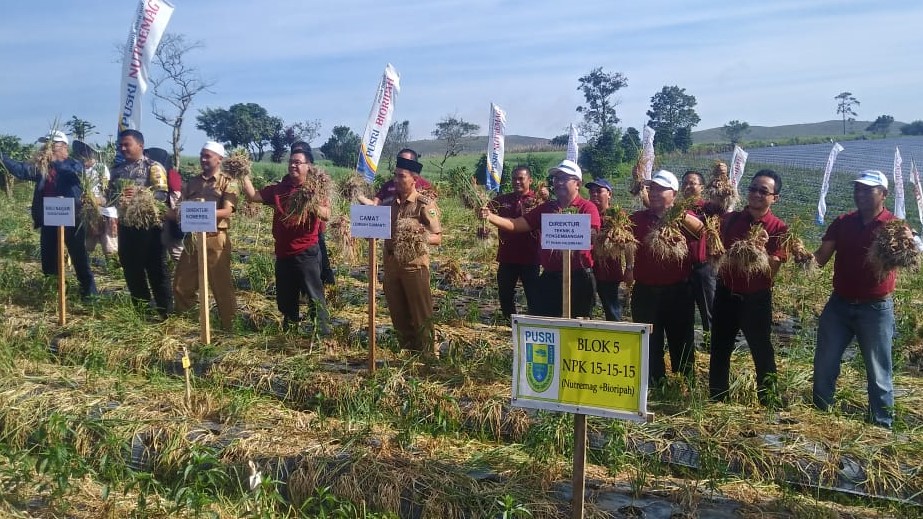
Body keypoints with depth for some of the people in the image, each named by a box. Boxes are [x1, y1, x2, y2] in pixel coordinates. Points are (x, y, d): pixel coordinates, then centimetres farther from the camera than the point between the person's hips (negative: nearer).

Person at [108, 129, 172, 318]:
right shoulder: (118, 169, 13)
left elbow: (162, 195, -18)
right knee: (131, 270, 12)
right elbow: (111, 196, 20)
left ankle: (165, 313, 6)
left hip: (148, 226, -6)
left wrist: (139, 193, -34)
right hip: (125, 227, 7)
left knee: (156, 271, -2)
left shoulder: (153, 167, -6)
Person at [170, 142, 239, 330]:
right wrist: (169, 213, -9)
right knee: (182, 284, 13)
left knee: (221, 285, 0)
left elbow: (227, 211, -14)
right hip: (192, 238, 6)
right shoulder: (193, 182, 15)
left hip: (215, 239, -6)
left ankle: (228, 325, 12)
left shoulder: (227, 183, -1)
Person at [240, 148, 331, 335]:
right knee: (285, 297, 16)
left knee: (314, 294, -4)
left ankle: (323, 332, 3)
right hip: (283, 252, 6)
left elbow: (326, 214, -15)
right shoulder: (278, 189, 10)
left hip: (306, 252, -6)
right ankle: (288, 331, 32)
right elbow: (253, 196, 8)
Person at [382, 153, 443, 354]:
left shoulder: (425, 204, -7)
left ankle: (427, 357, 12)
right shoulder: (390, 202, 11)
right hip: (391, 264, 6)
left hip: (415, 264, -6)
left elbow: (437, 238, -8)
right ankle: (407, 354, 27)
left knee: (421, 316, 1)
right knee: (398, 315, 13)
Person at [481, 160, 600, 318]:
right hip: (550, 277, 5)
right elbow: (517, 224, 4)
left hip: (578, 279, -5)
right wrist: (491, 217, -11)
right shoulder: (546, 208, 12)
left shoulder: (587, 208, -3)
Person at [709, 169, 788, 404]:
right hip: (725, 294, 3)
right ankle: (716, 399, 27)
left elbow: (772, 270, -14)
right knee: (719, 349, 12)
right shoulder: (730, 219, -1)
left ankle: (767, 402, 25)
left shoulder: (779, 229, -10)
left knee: (762, 352, 8)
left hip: (756, 299, -3)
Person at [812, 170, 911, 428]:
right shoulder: (842, 223, 3)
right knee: (824, 365, 11)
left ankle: (882, 427, 21)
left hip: (875, 309, -3)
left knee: (878, 373, 6)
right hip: (839, 304, 4)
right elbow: (821, 257, -3)